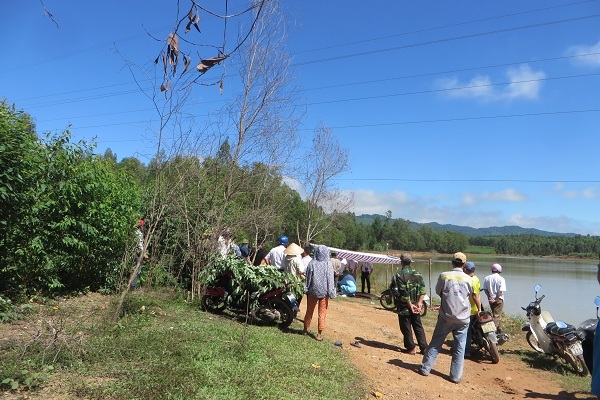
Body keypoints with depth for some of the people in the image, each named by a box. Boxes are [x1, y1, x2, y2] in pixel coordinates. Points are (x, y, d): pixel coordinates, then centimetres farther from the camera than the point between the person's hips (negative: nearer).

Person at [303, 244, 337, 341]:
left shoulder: (312, 264, -9)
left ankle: (305, 329, 29)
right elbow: (330, 279, -8)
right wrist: (331, 292, -2)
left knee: (309, 311, 16)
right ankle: (319, 333, 8)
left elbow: (308, 278, -2)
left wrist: (306, 290, 9)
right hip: (324, 292, -1)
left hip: (313, 291, 1)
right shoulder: (328, 265, -10)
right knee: (322, 312, 8)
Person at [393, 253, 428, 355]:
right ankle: (424, 347, 14)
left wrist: (410, 305, -12)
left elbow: (404, 293, -18)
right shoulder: (417, 273, 4)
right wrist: (419, 303, -5)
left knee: (406, 327, 7)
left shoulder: (399, 274, -13)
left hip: (404, 307, -5)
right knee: (418, 327, 14)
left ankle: (411, 348, 12)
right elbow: (423, 290, -3)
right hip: (415, 306, 5)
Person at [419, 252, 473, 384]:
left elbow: (438, 291, 6)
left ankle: (425, 368, 15)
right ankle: (456, 376, 14)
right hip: (463, 318, 1)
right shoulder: (469, 279, -3)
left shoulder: (444, 276, -7)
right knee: (459, 348, 9)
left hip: (446, 316, -1)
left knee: (435, 343, 10)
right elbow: (470, 296, 10)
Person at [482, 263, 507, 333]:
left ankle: (499, 329, 31)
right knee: (497, 315, -1)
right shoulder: (501, 279, -11)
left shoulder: (486, 278, 2)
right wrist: (496, 299, -12)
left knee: (497, 314, 20)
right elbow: (501, 291, -17)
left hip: (491, 299, 5)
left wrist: (489, 297, 1)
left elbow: (485, 289, 0)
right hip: (499, 299, -5)